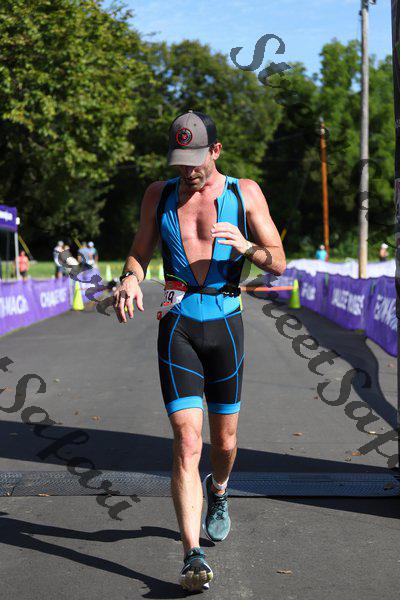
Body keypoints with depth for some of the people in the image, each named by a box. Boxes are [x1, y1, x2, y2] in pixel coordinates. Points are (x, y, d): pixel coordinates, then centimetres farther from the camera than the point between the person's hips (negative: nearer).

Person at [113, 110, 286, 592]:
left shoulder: (244, 193, 2)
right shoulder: (159, 195, 6)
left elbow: (279, 263, 3)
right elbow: (140, 253, 13)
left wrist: (247, 248, -18)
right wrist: (130, 279, -10)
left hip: (225, 323, 1)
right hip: (177, 326, 0)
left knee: (224, 439, 13)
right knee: (186, 442, -12)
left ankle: (217, 493, 47)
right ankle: (193, 556, -12)